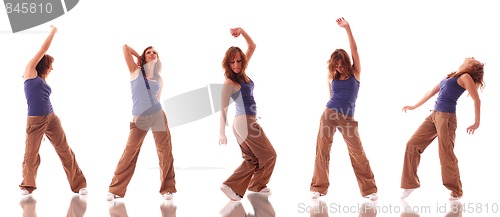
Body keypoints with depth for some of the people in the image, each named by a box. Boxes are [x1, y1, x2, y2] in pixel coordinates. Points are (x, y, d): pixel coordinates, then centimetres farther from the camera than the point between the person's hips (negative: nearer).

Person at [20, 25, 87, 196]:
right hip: (35, 121, -6)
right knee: (31, 154, -1)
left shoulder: (43, 81, 20)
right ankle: (27, 186, 17)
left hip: (51, 118, 6)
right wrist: (53, 32, 13)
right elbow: (43, 49, 4)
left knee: (65, 151, 3)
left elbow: (44, 100, 15)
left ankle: (79, 185, 6)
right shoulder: (30, 70, 3)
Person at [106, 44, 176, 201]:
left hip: (158, 116, 3)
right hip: (139, 119, -3)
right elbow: (125, 47, -3)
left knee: (165, 153, 0)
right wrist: (139, 57, 9)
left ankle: (167, 188, 10)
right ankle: (116, 189, -2)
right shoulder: (135, 71, 3)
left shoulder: (158, 79, 12)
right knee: (129, 153, -7)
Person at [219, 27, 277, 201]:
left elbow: (252, 47, 9)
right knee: (269, 155, 6)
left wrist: (242, 31, -6)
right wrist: (222, 134, -23)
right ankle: (257, 185, 21)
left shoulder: (241, 72, 4)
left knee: (252, 160, 10)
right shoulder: (229, 82, -17)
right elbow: (223, 109, -19)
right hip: (245, 122, -8)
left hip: (245, 122, 8)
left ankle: (232, 187, 2)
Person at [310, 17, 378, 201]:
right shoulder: (332, 76, 6)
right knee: (322, 150, 0)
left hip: (347, 118, -2)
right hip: (329, 114, 2)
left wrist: (347, 28, -13)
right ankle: (318, 188, 10)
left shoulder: (355, 73, -1)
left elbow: (354, 51, -9)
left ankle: (369, 190, 2)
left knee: (358, 153, -6)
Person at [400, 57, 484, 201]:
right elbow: (431, 92, 30)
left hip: (447, 117, -8)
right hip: (434, 115, 8)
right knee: (412, 145, 2)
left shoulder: (465, 77, -2)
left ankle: (456, 191, 10)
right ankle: (410, 183, 10)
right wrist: (415, 106, 36)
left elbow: (477, 100, -7)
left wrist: (477, 123, -7)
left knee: (446, 155, -5)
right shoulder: (450, 77, 21)